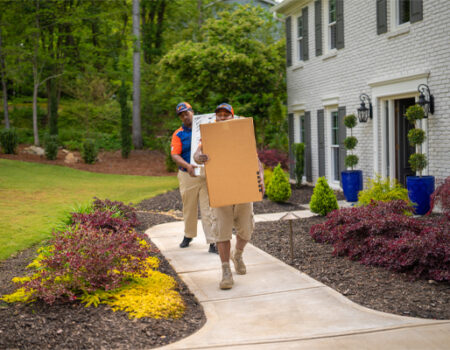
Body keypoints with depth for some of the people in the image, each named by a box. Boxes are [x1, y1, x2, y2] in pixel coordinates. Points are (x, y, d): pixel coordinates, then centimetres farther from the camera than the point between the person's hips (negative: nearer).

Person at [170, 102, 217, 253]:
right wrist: (187, 165, -28)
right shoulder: (178, 134, 3)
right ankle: (188, 235, 33)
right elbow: (175, 155, -9)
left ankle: (212, 242, -5)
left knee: (208, 208, -5)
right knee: (189, 208, 12)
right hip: (188, 176, 1)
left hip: (206, 174, 0)